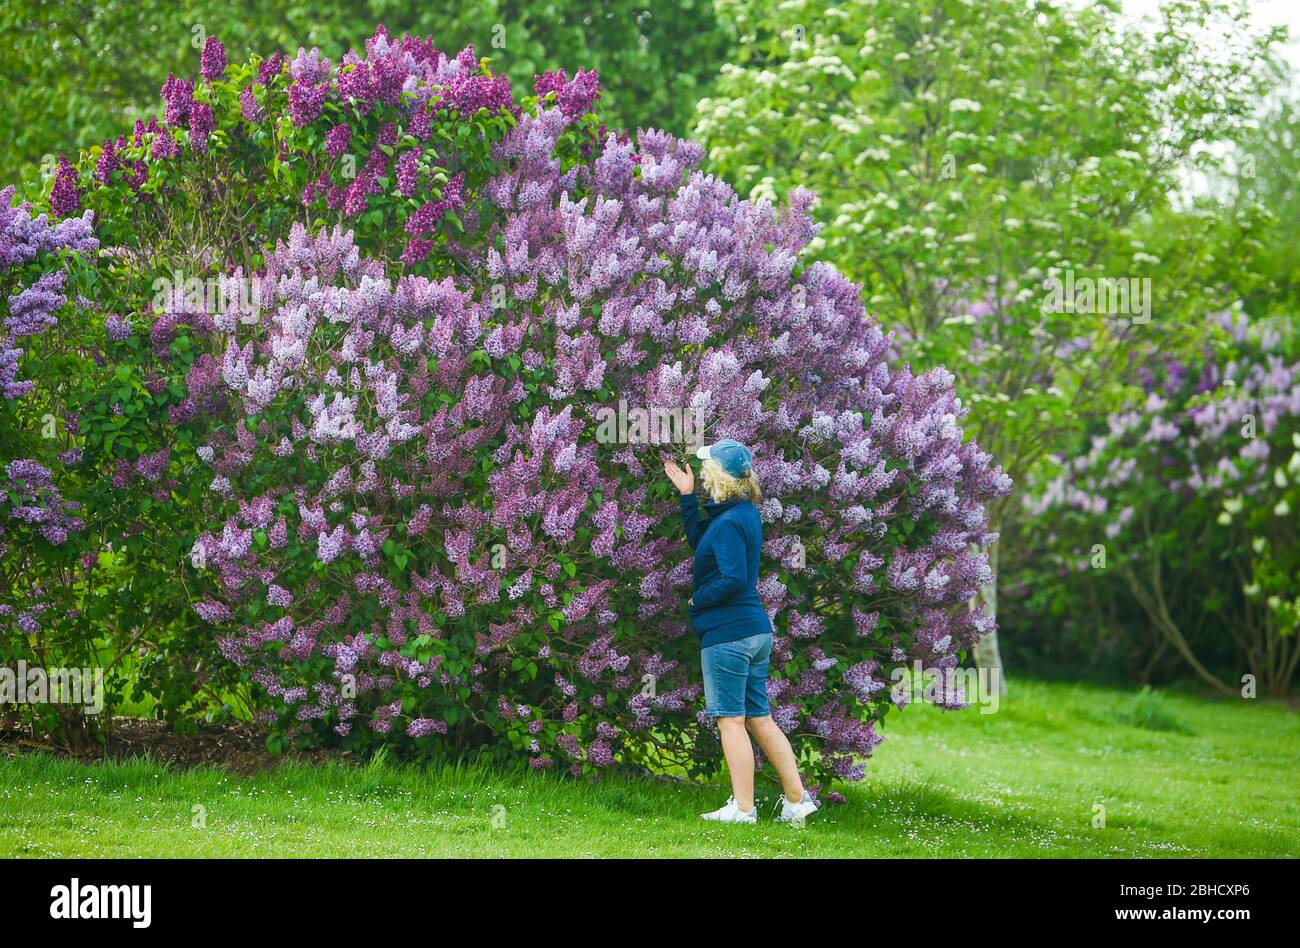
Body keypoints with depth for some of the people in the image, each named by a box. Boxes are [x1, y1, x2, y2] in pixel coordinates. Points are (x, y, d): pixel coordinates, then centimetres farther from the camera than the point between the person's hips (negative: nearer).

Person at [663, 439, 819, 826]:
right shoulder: (745, 514, 13)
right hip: (755, 630, 10)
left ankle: (743, 808, -3)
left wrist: (698, 599, -10)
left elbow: (732, 579, -25)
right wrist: (686, 496, 23)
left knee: (731, 720, -4)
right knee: (759, 719, 12)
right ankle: (797, 799, 11)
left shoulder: (729, 522, -17)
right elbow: (700, 543, 25)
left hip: (727, 634, -10)